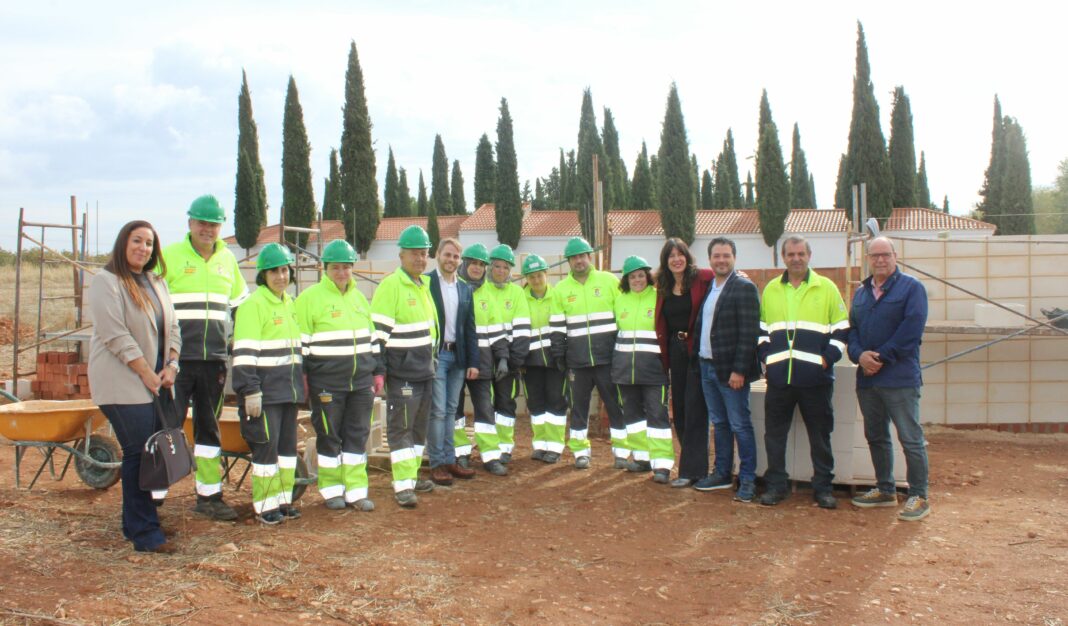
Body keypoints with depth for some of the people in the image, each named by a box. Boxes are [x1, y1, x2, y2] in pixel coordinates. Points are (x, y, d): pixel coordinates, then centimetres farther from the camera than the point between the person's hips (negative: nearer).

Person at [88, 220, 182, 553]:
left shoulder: (157, 282, 17)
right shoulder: (106, 282, -7)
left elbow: (172, 327, 17)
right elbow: (116, 335, -15)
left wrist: (171, 366, 2)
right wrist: (146, 373, -15)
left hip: (156, 382, 7)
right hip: (123, 383, -7)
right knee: (139, 454, -10)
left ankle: (136, 523, 18)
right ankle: (144, 533, -5)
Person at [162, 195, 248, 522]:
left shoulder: (227, 259, 12)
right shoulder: (169, 256, -3)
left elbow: (241, 305, 23)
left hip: (214, 360, 5)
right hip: (176, 359, -5)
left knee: (209, 430, 12)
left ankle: (209, 495, 21)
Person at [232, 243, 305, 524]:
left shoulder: (290, 303, 15)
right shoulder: (253, 304, -10)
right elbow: (244, 352, -16)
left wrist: (301, 381, 21)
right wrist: (250, 391, -20)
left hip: (288, 389, 8)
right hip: (264, 390, -8)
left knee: (288, 444, 11)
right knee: (266, 445, -4)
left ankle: (283, 499, 21)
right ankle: (265, 506, 6)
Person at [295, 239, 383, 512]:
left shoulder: (359, 298, 14)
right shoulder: (310, 298, -5)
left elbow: (372, 338, 20)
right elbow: (301, 342, -5)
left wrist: (378, 371, 16)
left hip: (361, 382, 5)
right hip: (326, 384, -5)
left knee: (358, 435, 8)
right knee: (329, 436, 4)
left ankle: (356, 490, 15)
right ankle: (332, 490, 17)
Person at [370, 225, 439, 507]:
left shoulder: (425, 285, 14)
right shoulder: (390, 286, -13)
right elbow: (378, 331, -16)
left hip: (425, 370, 8)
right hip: (401, 373, -8)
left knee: (419, 427, 15)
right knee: (401, 428, -5)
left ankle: (412, 476, 25)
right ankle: (402, 485, -4)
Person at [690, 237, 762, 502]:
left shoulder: (744, 288, -9)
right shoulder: (707, 288, 13)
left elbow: (749, 333, -15)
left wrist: (739, 370, -19)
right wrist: (698, 360, 7)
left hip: (730, 370, -7)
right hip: (707, 366, 7)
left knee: (740, 425, -1)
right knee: (719, 424, 15)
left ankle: (748, 480, 6)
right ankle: (722, 473, 25)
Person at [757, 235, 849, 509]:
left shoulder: (827, 288, 2)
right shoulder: (770, 290, 11)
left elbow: (841, 328, 2)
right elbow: (761, 328, 17)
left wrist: (828, 358, -7)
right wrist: (766, 356, 4)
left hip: (815, 377, -2)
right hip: (779, 376, 2)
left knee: (820, 435, 6)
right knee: (774, 434, 6)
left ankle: (823, 487, 16)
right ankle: (775, 485, 17)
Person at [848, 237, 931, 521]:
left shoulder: (911, 288, -3)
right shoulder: (861, 293, 16)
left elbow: (912, 329, -13)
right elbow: (851, 329, 12)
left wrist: (882, 358, -14)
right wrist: (859, 354, -8)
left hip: (900, 378, -7)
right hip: (867, 378, 7)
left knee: (911, 439, -5)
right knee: (876, 437, 14)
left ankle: (919, 497, 2)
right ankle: (885, 490, 26)